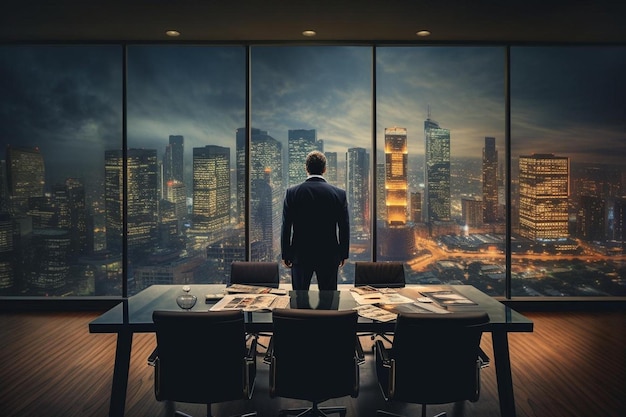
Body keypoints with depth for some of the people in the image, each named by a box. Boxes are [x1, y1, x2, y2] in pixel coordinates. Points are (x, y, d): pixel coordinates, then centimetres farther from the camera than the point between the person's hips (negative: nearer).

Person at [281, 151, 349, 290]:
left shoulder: (292, 192, -6)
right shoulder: (339, 193, -4)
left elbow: (286, 227, -4)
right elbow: (344, 227, 0)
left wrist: (285, 255, 4)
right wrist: (343, 255, 10)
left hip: (300, 255, 0)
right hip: (329, 255, 1)